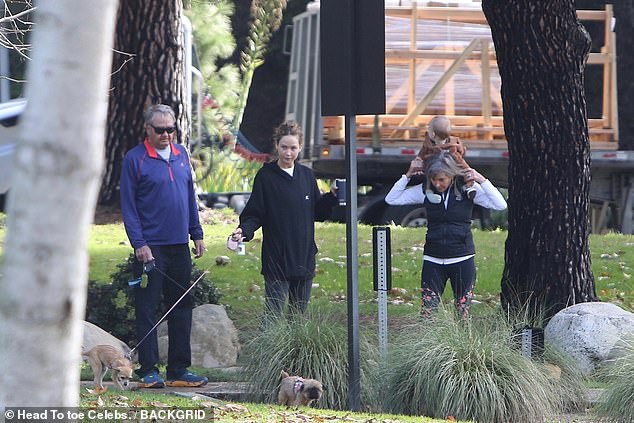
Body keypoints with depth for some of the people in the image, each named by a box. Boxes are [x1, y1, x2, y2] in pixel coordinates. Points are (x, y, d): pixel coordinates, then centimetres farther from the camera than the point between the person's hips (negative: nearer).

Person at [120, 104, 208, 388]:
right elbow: (128, 205, -7)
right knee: (147, 309, -3)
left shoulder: (181, 155, 11)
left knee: (181, 308, 8)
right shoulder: (135, 159, -6)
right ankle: (148, 371, 0)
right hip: (150, 247, -6)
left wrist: (197, 234, 13)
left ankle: (179, 370, 14)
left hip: (179, 247, 6)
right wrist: (139, 244, -14)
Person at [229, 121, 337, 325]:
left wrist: (332, 197, -1)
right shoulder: (266, 176, -4)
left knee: (299, 315, 11)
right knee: (273, 316, -11)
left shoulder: (306, 175, 10)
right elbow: (255, 214, -4)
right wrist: (244, 230, -22)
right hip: (276, 260, -5)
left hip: (304, 259, 5)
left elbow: (318, 213, 15)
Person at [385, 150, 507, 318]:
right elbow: (391, 199, 3)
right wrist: (408, 175, -7)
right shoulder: (425, 191, 1)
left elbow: (500, 205, -11)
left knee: (463, 314, 2)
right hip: (433, 261, 1)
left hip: (462, 260, -1)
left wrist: (481, 180, -18)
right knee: (426, 316, -6)